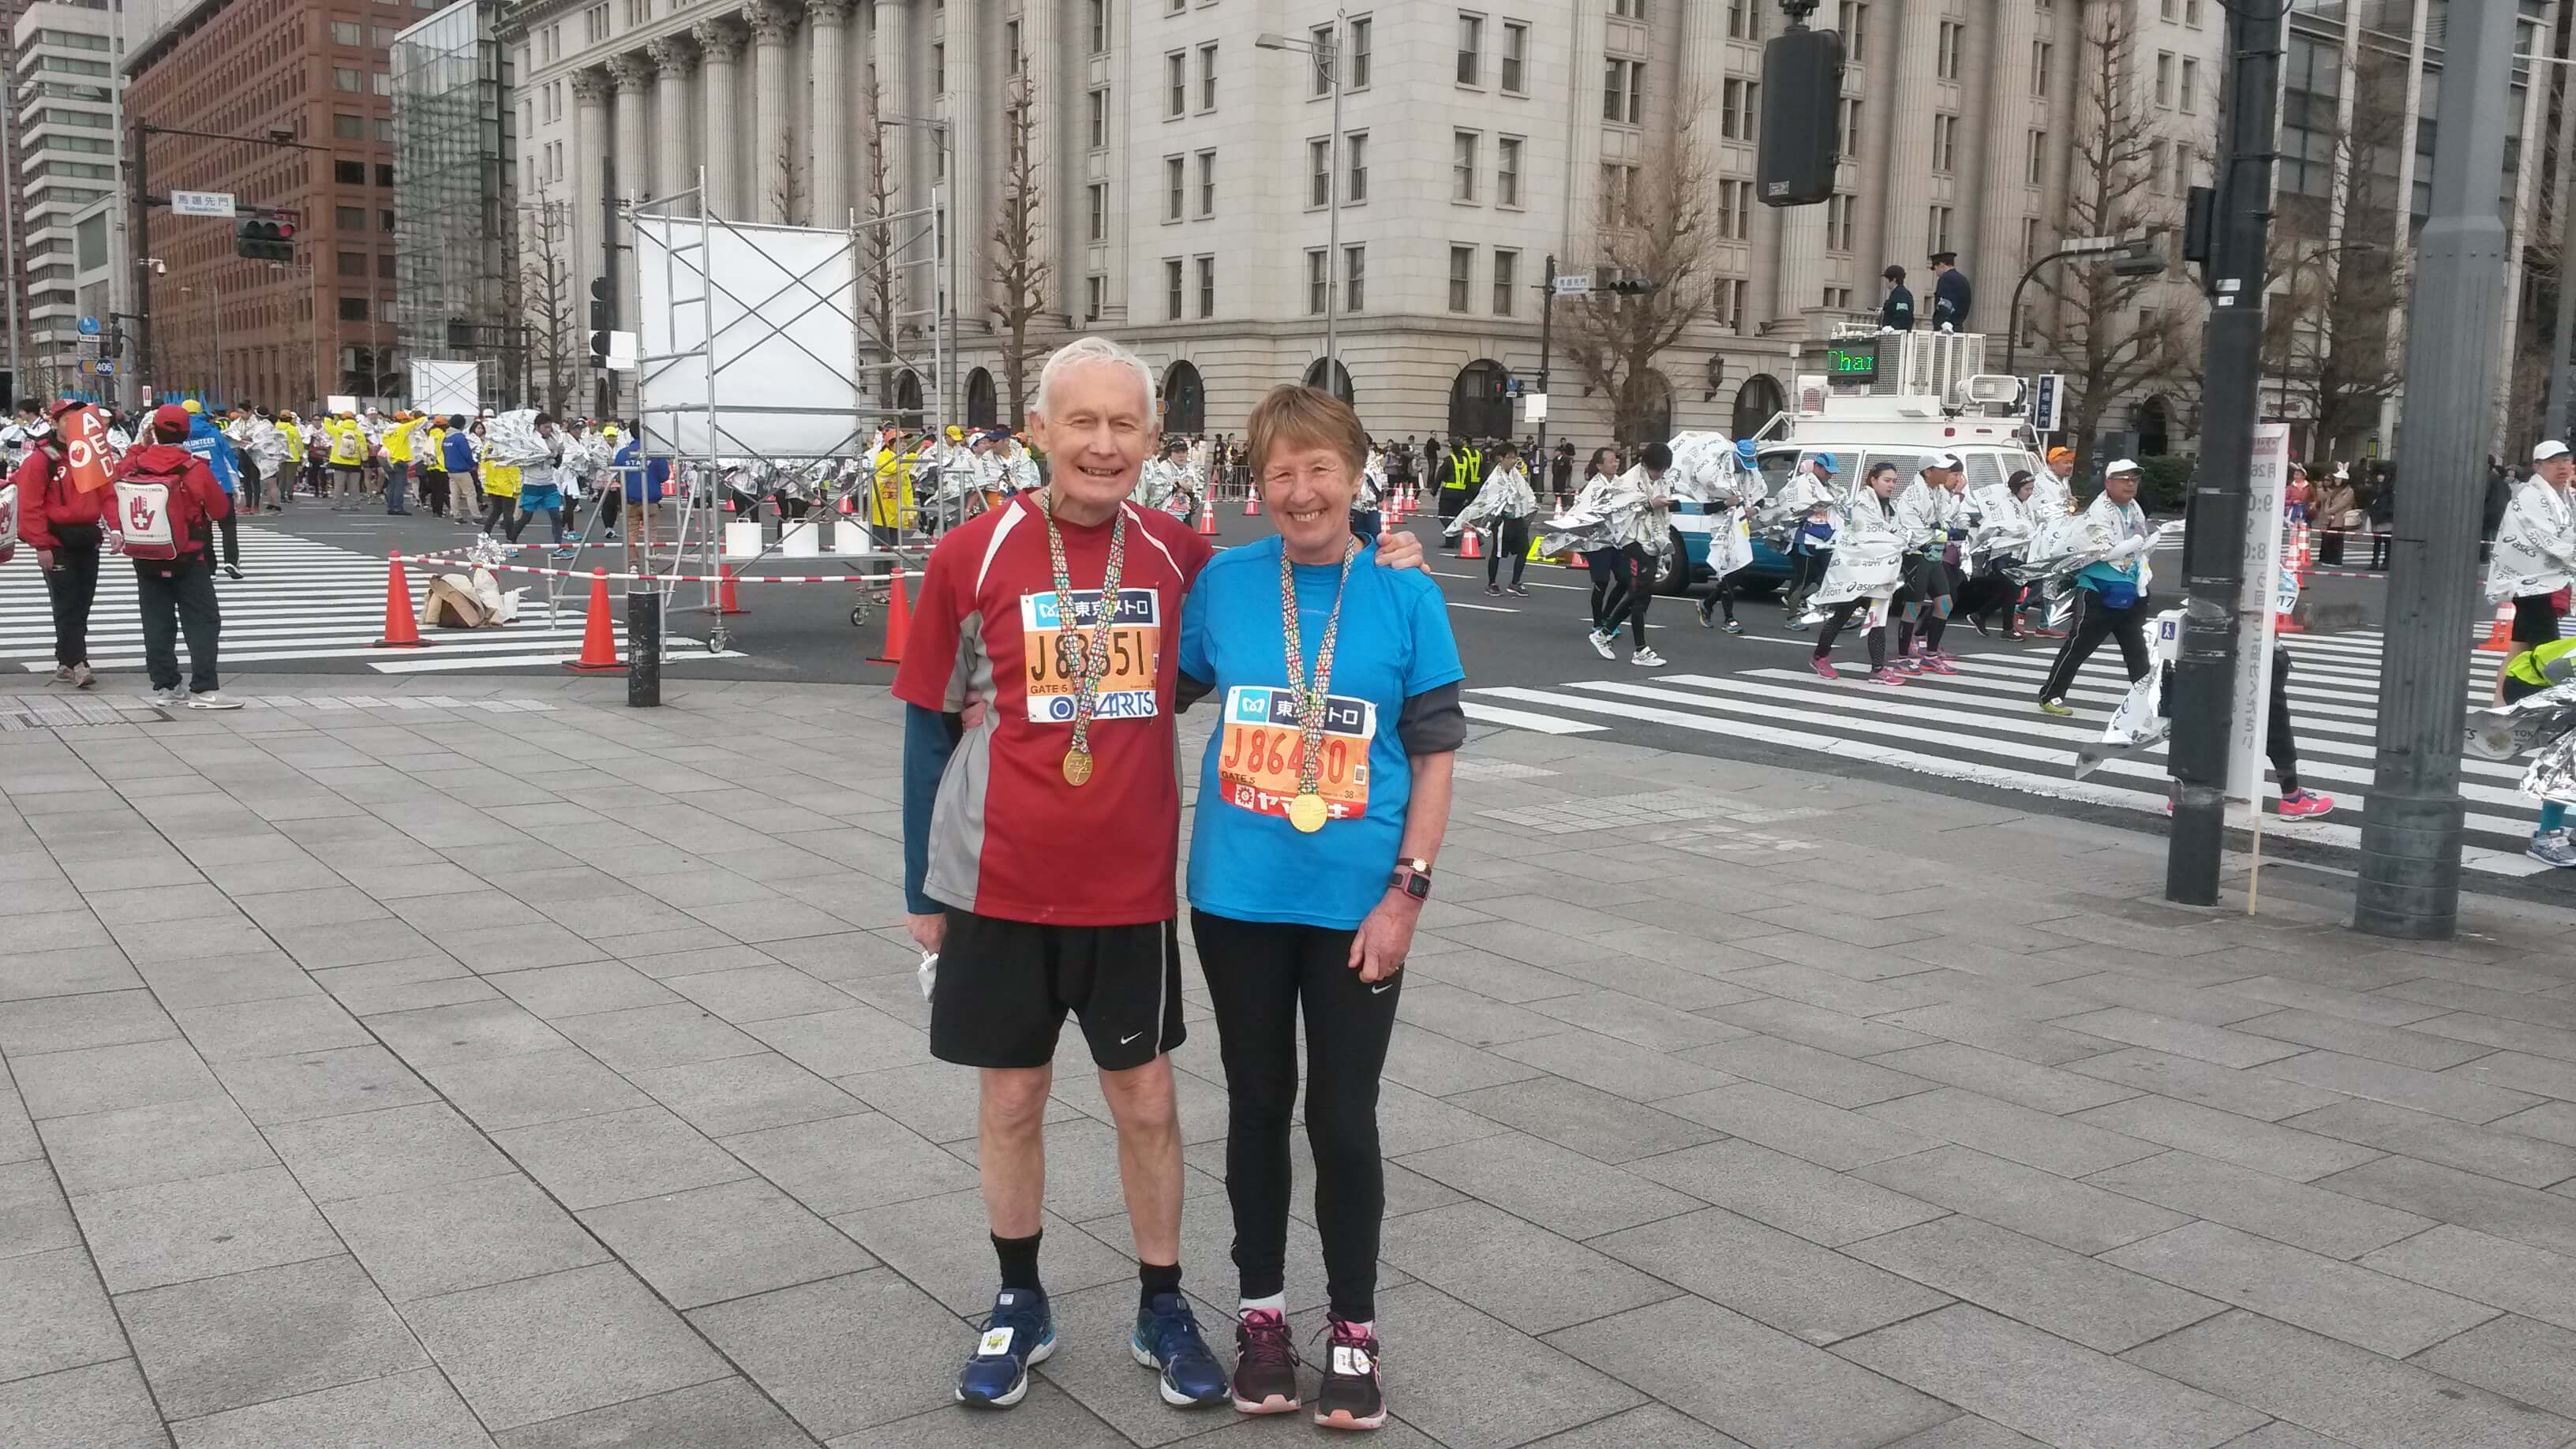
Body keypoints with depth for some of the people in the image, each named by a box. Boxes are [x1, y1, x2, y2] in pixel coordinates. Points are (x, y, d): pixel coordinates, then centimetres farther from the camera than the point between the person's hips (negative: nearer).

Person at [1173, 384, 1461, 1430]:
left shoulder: (1404, 597, -5)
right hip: (1239, 899, 2)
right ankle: (1261, 1309, 31)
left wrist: (1407, 891, -9)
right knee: (1258, 1105, 14)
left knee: (1343, 1118, 6)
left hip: (1356, 904, -1)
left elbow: (1434, 755, -3)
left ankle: (1353, 1327, 24)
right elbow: (1161, 696, 12)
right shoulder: (1223, 584, -2)